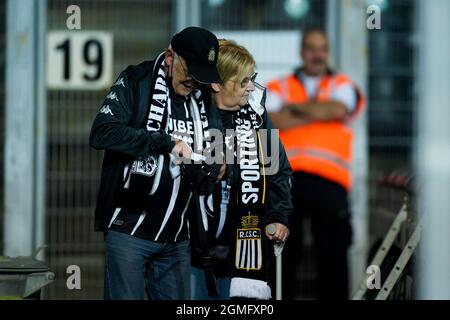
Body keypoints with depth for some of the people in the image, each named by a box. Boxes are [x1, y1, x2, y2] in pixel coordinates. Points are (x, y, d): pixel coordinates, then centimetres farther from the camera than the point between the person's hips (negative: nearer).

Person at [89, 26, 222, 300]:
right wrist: (166, 141, -21)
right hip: (129, 230, -5)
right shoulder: (137, 82, -5)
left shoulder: (202, 99, 10)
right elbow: (102, 133, -18)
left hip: (177, 238, 5)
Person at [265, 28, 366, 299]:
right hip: (285, 178, 1)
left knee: (334, 254, -2)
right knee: (282, 253, 2)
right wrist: (319, 112, 0)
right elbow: (272, 121, -2)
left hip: (329, 182, 0)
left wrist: (295, 107, 4)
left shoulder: (343, 86, 18)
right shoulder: (278, 88, 18)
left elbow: (337, 109, -5)